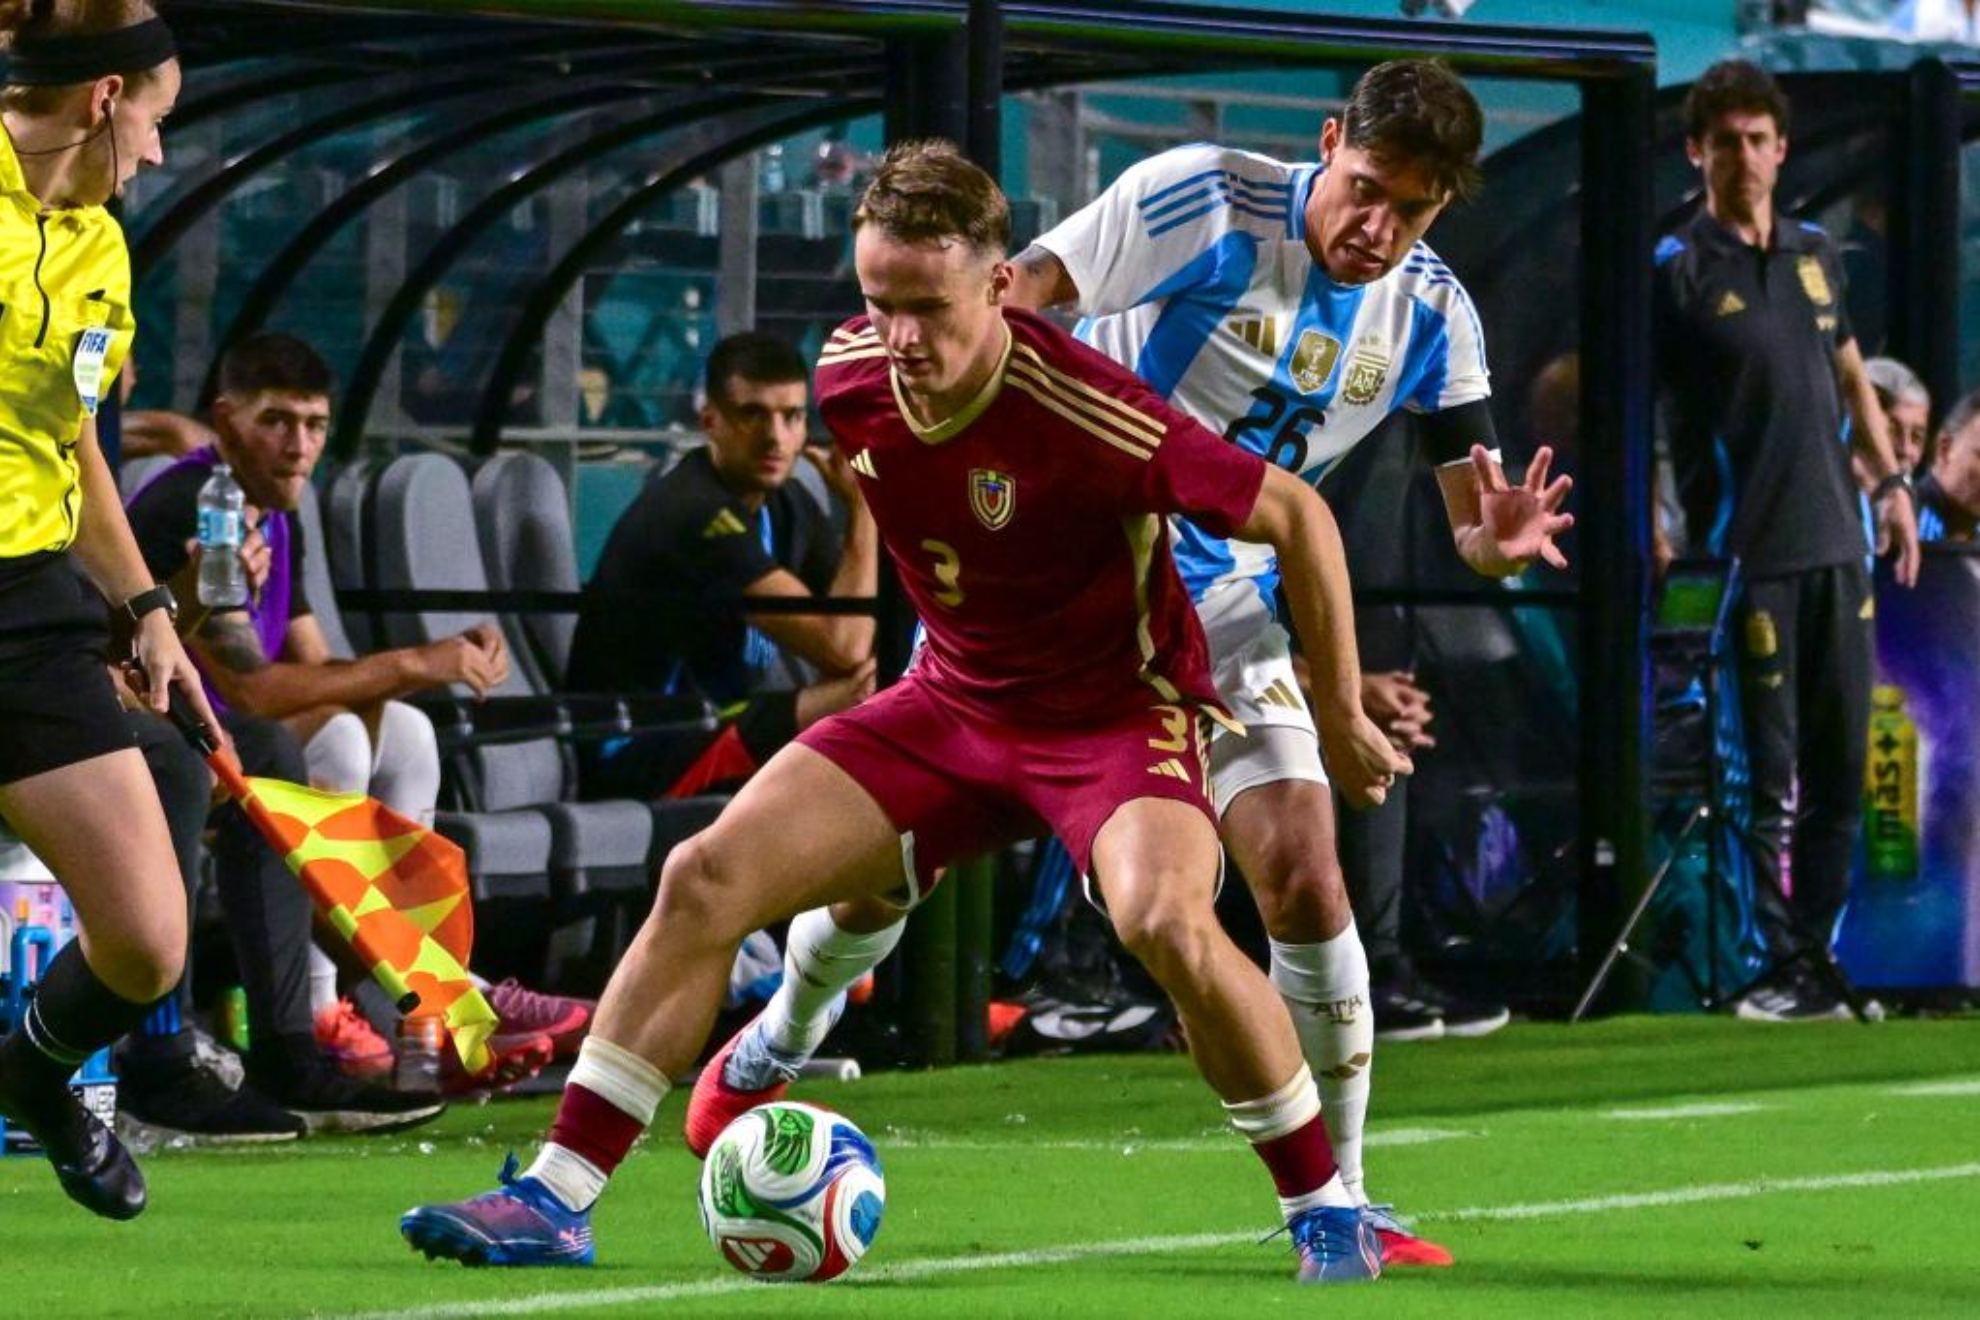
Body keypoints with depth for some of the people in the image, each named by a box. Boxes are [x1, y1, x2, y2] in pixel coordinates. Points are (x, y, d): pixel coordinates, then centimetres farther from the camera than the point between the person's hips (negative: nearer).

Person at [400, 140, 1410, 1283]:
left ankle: (1327, 1210, -16)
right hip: (954, 704, 6)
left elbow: (1296, 517, -18)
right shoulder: (849, 375, -11)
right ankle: (556, 1199, -4)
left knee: (1165, 920, -35)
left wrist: (1344, 718, -10)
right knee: (709, 876, -8)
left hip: (1118, 708, -6)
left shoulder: (1083, 412, -29)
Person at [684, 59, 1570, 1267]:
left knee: (1304, 878, -15)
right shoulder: (1204, 201, -19)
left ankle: (1336, 1203, -3)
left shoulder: (1433, 318, -5)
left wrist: (1501, 538, -26)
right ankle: (772, 1053, 35)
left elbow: (1473, 516, -2)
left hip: (1219, 611, 2)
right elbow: (1004, 303, -17)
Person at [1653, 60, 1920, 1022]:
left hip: (1834, 544, 6)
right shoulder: (1677, 267, -5)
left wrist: (1890, 481, 15)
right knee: (1764, 780, -5)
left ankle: (1819, 956, 15)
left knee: (1840, 770, 8)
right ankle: (1771, 969, 1)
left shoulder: (1815, 254, 14)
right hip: (1745, 554, -6)